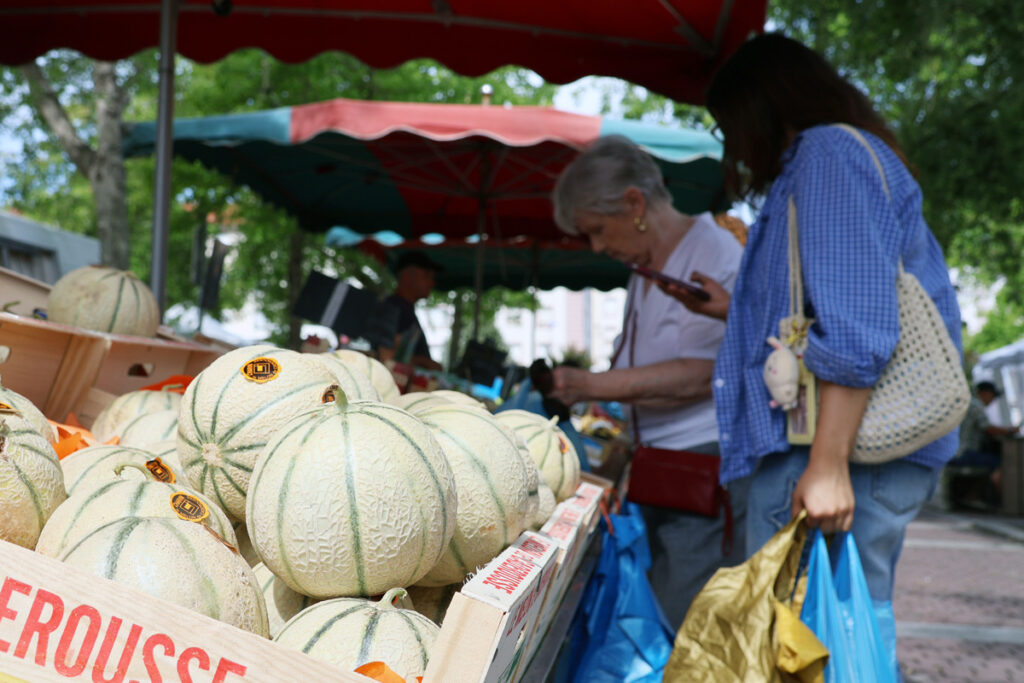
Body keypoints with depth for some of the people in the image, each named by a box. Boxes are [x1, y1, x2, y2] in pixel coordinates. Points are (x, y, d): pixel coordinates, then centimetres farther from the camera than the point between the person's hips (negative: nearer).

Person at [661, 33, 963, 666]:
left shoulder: (830, 152, -5)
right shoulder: (818, 161, 25)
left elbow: (855, 326, -18)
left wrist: (829, 464, -22)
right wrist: (736, 310, 35)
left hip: (829, 447, -11)